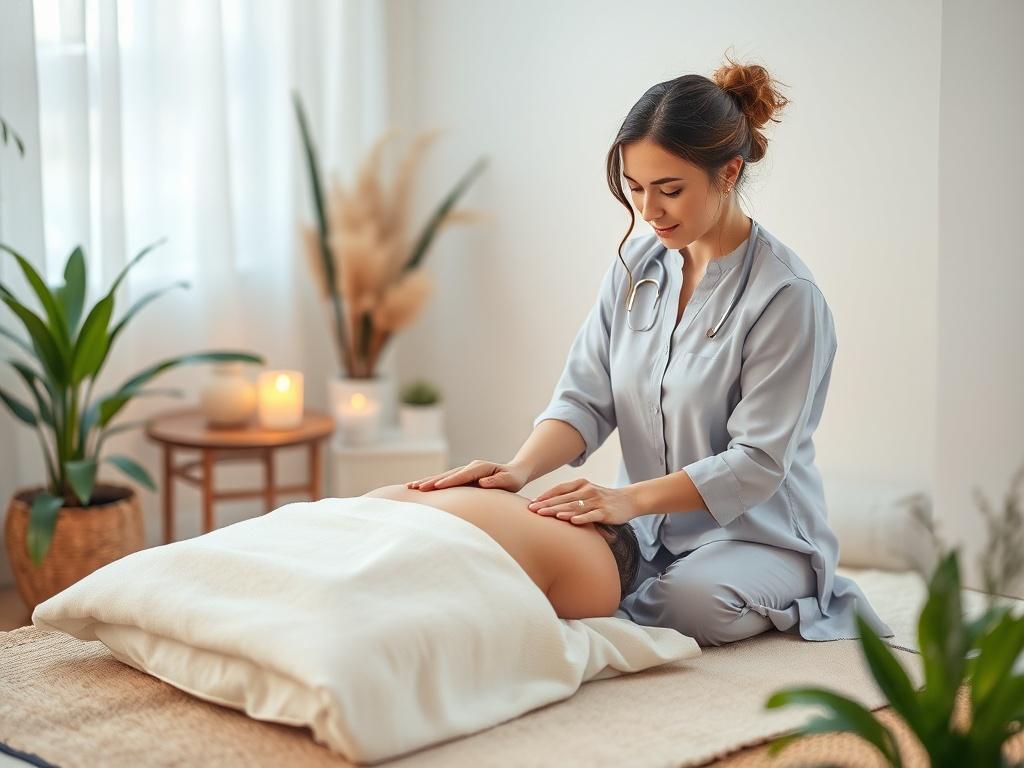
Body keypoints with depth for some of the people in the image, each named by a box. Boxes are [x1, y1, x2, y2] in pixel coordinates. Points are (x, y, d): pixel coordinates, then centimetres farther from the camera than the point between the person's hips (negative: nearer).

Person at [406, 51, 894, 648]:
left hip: (757, 531, -4)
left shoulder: (786, 295, -16)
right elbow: (585, 398, -1)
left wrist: (630, 498, -28)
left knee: (693, 602, -36)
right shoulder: (635, 265, 4)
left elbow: (757, 461, -17)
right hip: (646, 532, 4)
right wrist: (521, 469, -21)